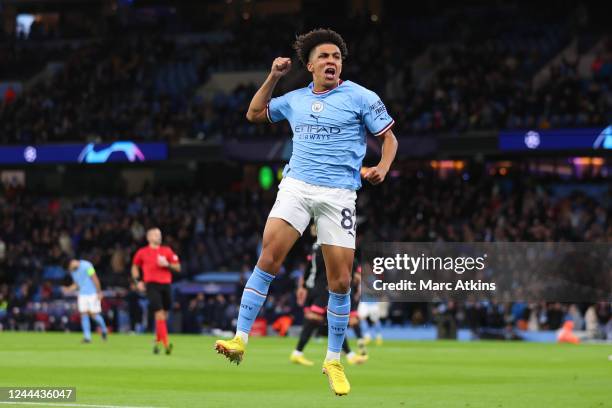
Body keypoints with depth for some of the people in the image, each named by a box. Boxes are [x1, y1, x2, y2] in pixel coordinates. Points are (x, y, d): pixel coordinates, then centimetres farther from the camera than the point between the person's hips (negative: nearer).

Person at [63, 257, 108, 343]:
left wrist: (99, 292, -15)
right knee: (84, 315, -5)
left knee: (94, 314, -7)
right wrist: (69, 289, -2)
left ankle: (104, 330, 18)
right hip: (82, 295, 6)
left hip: (93, 294, -6)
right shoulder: (73, 271, 9)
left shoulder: (86, 266, -14)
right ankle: (87, 337, -5)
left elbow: (95, 279, -14)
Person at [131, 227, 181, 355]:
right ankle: (166, 345, -19)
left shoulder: (167, 251, 11)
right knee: (159, 314, -15)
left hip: (166, 285, 3)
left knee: (164, 316, 8)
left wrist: (167, 264, -8)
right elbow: (135, 267, 20)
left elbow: (177, 268, 10)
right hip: (152, 286, -3)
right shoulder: (142, 252, 7)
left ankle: (157, 343, 26)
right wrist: (138, 281, 6)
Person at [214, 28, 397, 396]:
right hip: (296, 186, 2)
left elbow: (389, 137, 4)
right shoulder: (295, 100, 13)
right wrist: (274, 77, 16)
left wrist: (382, 167, -15)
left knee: (340, 281, -3)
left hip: (339, 193, -2)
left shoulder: (360, 97, 1)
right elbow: (255, 114, 28)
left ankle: (333, 360, 13)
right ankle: (241, 339, -17)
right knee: (268, 258, -18)